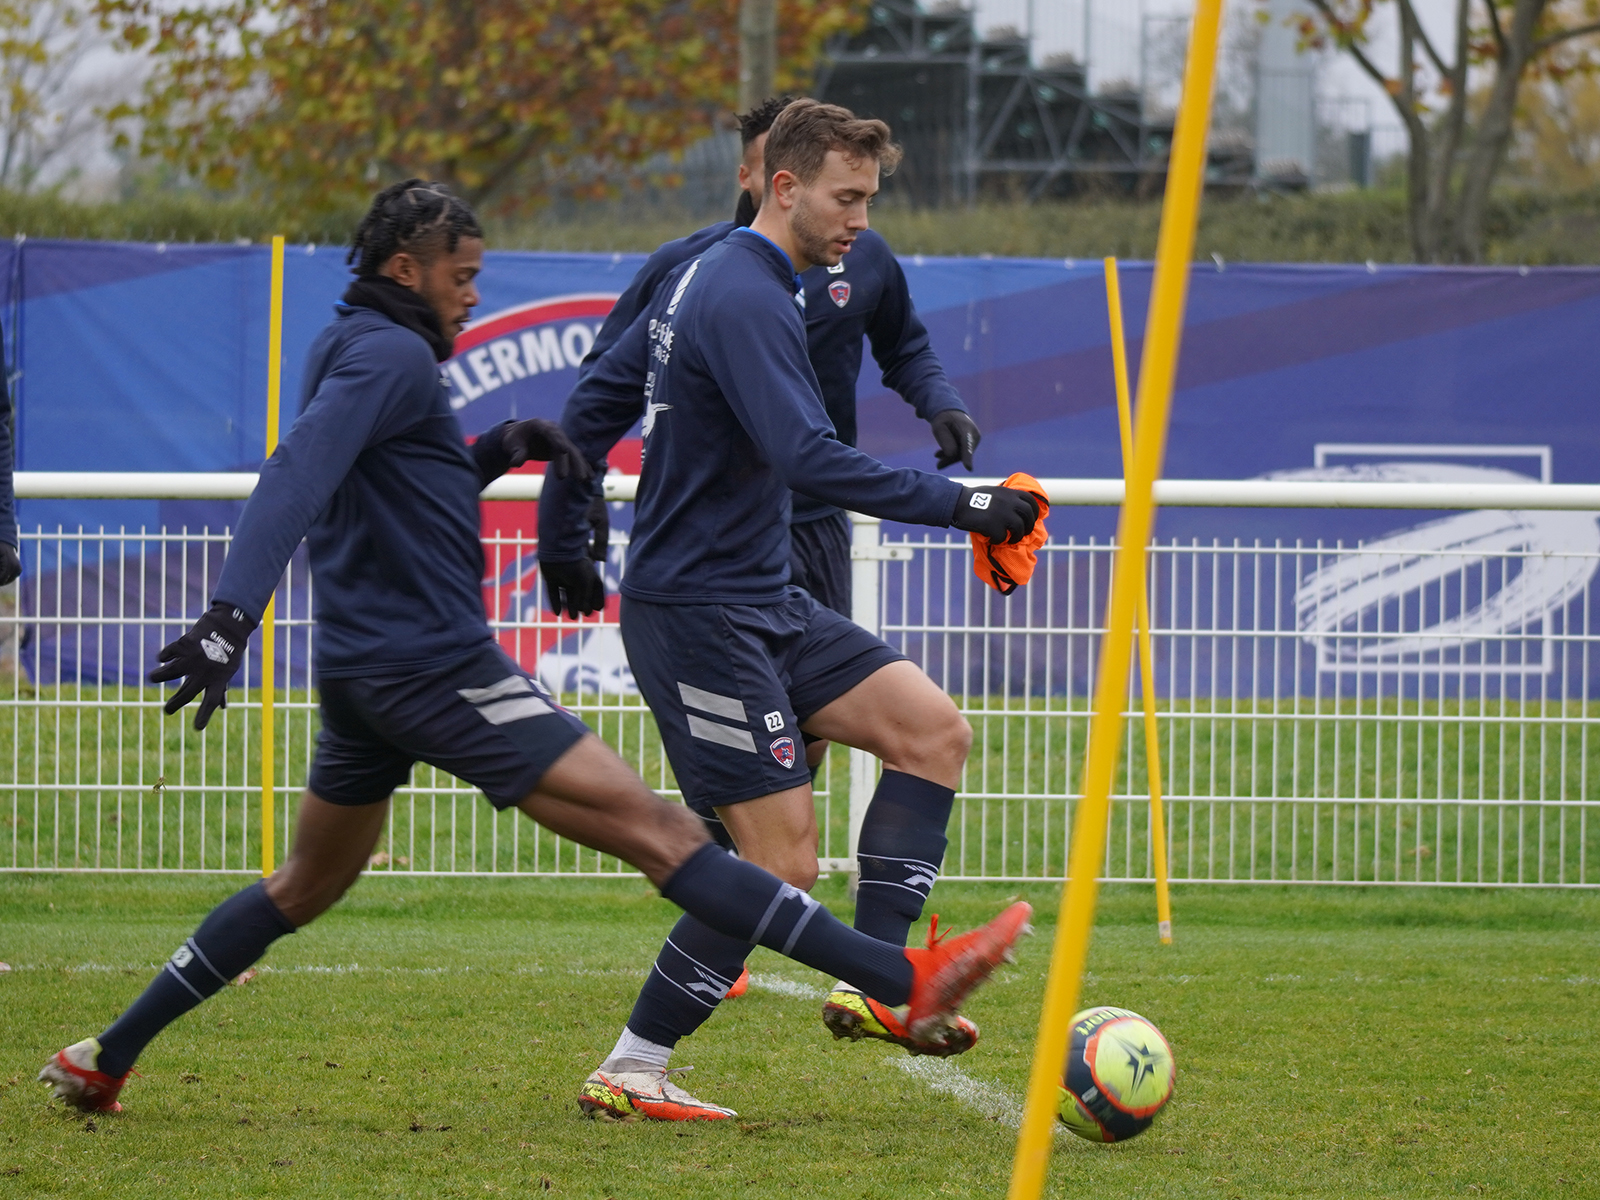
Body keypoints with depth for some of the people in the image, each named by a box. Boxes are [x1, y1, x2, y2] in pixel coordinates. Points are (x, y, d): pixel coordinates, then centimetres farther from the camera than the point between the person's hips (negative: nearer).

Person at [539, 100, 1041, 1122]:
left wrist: (562, 537, 30)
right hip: (699, 614, -10)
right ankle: (626, 1074, -1)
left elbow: (595, 404, 22)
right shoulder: (746, 300, -18)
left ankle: (871, 985, -1)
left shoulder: (708, 279, 14)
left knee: (935, 729, -1)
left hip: (764, 604, 10)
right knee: (783, 864, -10)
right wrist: (960, 505, -29)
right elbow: (809, 458, -30)